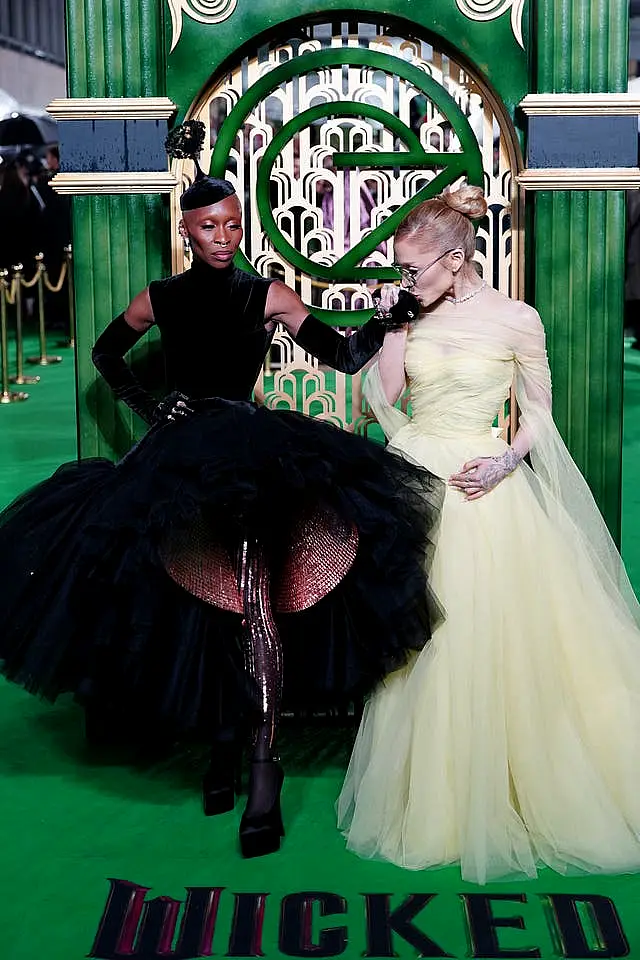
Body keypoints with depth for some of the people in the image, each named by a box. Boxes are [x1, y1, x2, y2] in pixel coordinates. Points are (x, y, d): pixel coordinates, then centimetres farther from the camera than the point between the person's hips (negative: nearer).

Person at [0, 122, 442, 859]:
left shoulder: (266, 297, 2)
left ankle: (263, 763, -23)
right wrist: (143, 405, 10)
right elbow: (105, 352, 24)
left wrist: (390, 318, -16)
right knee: (194, 610, 5)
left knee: (251, 584, -25)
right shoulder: (160, 299, 7)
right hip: (175, 462, 3)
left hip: (248, 457, -3)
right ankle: (222, 747, 21)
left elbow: (345, 357, -1)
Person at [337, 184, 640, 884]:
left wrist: (506, 461, -13)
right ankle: (426, 794, 25)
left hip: (482, 492, -3)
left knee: (486, 640, 2)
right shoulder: (414, 317, 4)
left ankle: (493, 793, 21)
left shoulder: (515, 319, -6)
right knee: (419, 644, 8)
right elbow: (381, 399, 0)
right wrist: (395, 328, -8)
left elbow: (538, 411, 2)